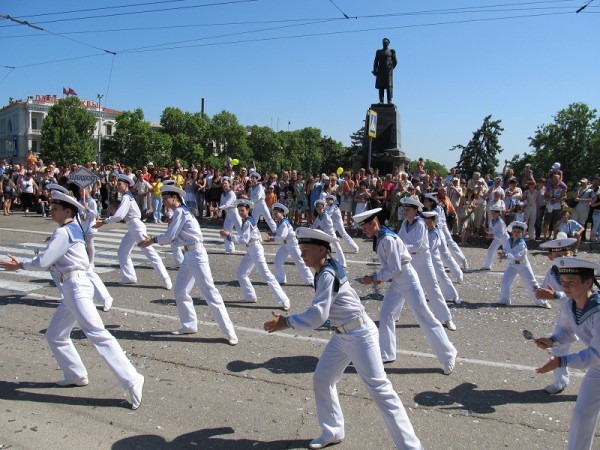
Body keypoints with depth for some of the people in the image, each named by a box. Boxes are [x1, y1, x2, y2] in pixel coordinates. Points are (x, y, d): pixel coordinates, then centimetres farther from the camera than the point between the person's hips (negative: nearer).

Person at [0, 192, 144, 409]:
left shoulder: (63, 232, -9)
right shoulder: (73, 229, 18)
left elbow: (43, 261, -12)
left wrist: (20, 265, 4)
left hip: (75, 286, -10)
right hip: (72, 287, 10)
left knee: (97, 335, -17)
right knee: (54, 335, 19)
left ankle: (131, 381, -22)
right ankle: (76, 376, 28)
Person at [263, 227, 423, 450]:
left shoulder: (327, 275, -24)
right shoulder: (326, 269, 5)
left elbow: (317, 316, -27)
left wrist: (286, 322, -18)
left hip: (360, 335, -10)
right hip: (342, 336, 10)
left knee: (379, 389, -4)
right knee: (321, 380, 14)